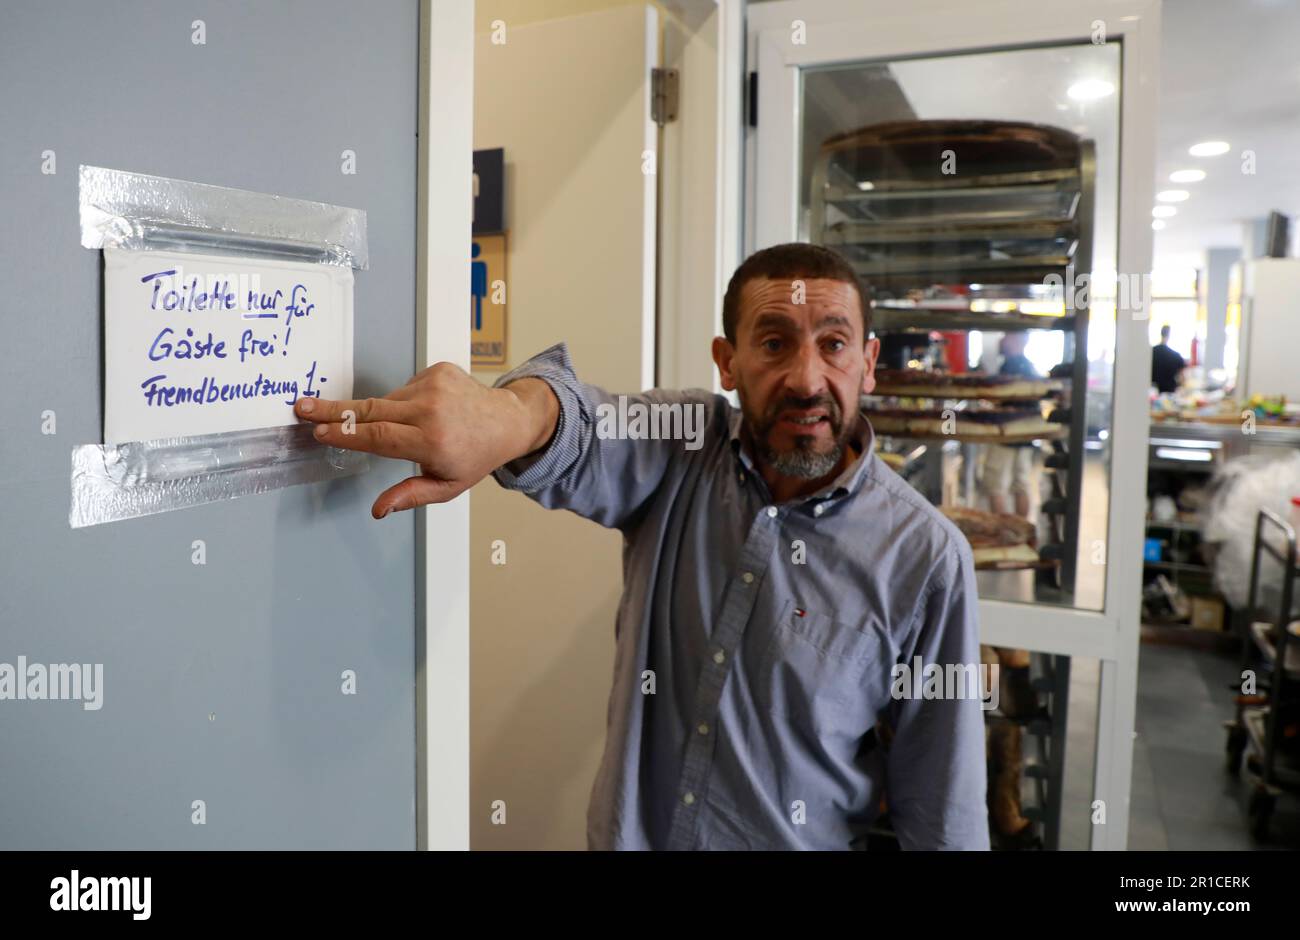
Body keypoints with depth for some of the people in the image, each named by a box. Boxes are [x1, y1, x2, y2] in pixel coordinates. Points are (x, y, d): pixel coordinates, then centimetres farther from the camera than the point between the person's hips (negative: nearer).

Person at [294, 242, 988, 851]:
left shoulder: (925, 558, -17)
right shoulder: (678, 451, -11)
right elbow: (575, 441, -32)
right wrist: (511, 416, -52)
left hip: (796, 839, -2)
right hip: (624, 834, 3)